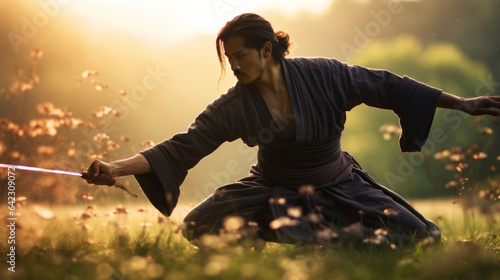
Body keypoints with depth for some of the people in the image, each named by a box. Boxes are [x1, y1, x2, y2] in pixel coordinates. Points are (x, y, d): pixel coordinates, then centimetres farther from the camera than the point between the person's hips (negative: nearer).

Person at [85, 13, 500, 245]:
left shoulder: (321, 76, -17)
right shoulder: (234, 107, -14)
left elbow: (385, 86, -8)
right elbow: (183, 147, -16)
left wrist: (461, 103, -5)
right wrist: (118, 168, -28)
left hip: (340, 189, 0)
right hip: (276, 191, 1)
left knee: (419, 238, -14)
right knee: (201, 227, -20)